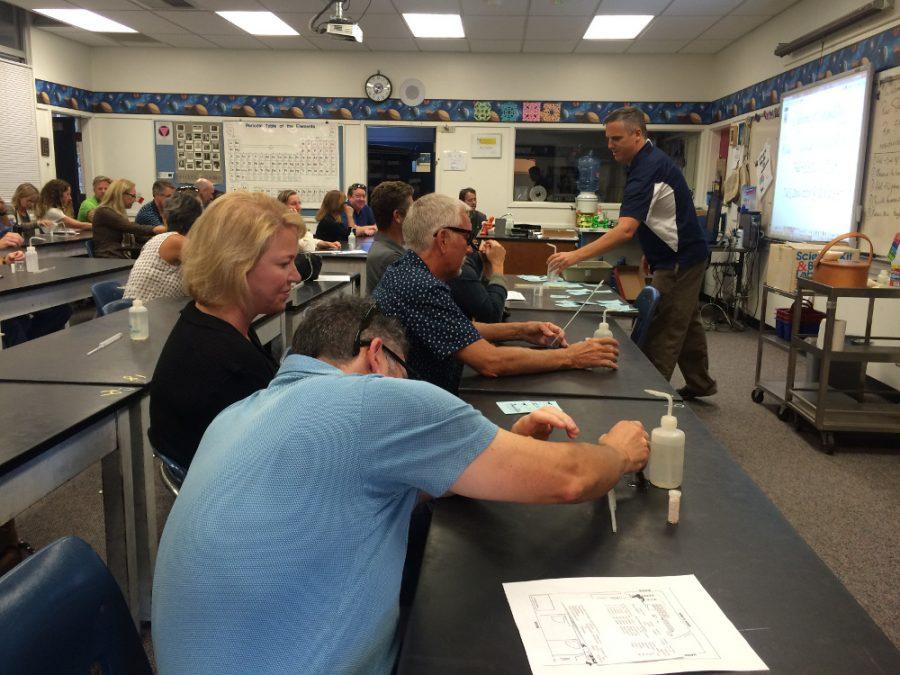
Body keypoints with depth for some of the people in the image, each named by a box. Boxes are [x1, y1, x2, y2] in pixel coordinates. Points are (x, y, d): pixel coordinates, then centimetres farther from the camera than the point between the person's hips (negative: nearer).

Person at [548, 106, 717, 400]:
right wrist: (651, 252, 19)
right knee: (686, 324, 21)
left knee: (662, 335, -7)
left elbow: (625, 230, -36)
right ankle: (699, 384, 34)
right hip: (686, 255, 11)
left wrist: (576, 255, -41)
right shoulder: (651, 159, 7)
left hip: (678, 261, -11)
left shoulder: (648, 170, -26)